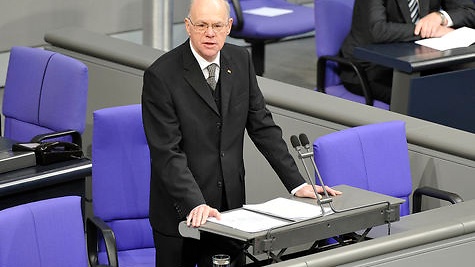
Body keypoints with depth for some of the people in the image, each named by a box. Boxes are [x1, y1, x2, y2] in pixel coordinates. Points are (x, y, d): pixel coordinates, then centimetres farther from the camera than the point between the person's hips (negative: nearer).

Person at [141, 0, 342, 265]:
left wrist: (297, 183, -1)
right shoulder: (161, 76, -14)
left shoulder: (240, 60, 2)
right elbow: (166, 152, -18)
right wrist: (194, 204, -29)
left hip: (230, 206, 4)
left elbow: (262, 125, 6)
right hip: (181, 212, -4)